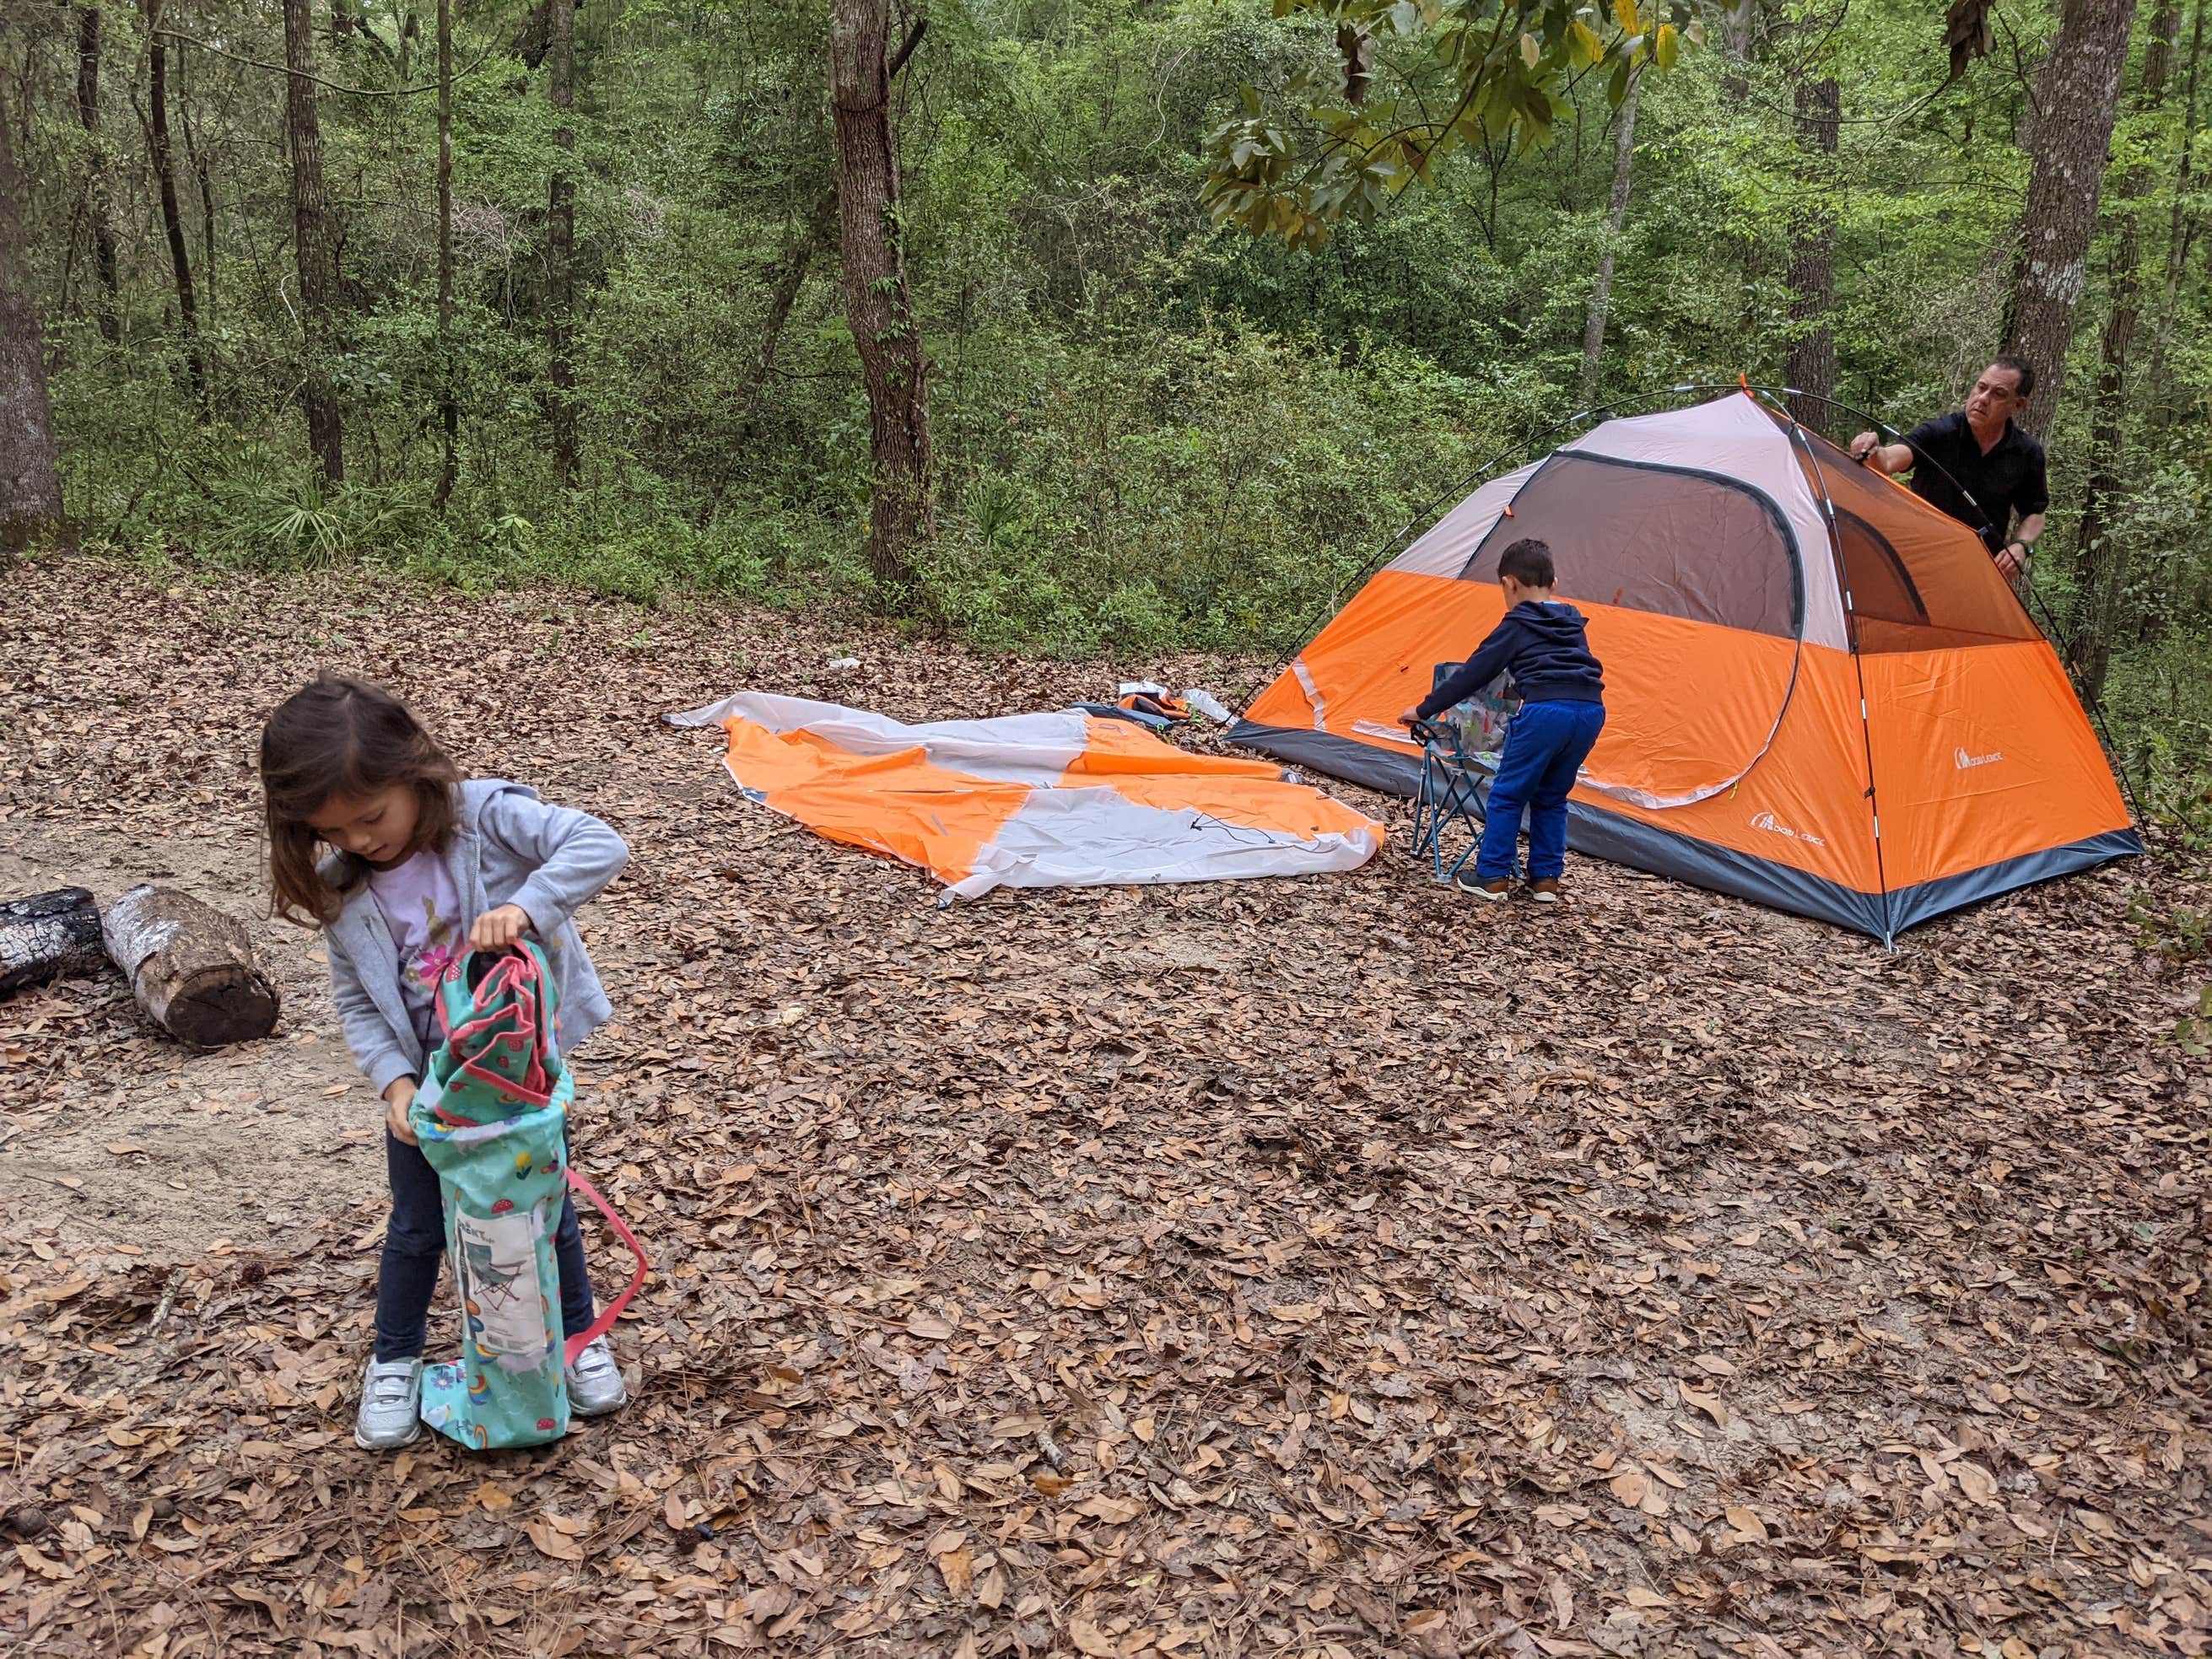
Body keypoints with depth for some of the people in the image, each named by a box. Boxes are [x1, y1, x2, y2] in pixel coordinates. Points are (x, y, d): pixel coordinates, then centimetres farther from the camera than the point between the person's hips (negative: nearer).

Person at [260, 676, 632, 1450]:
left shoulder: (486, 817, -22)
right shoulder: (342, 890, -11)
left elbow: (599, 844, -33)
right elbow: (356, 1002, -3)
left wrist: (525, 905, -45)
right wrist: (393, 1081, -16)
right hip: (425, 1077, 2)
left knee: (547, 1208, 14)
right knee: (417, 1227, 15)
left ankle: (579, 1338, 36)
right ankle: (394, 1363, 37)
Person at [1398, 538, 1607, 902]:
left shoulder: (1516, 627, 8)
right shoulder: (1572, 625, 26)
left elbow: (1473, 674, 10)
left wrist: (1425, 710, 19)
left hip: (1545, 711, -6)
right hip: (1591, 711, 6)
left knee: (1507, 795, 9)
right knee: (1551, 798, 22)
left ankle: (1492, 877, 12)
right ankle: (1546, 879, 23)